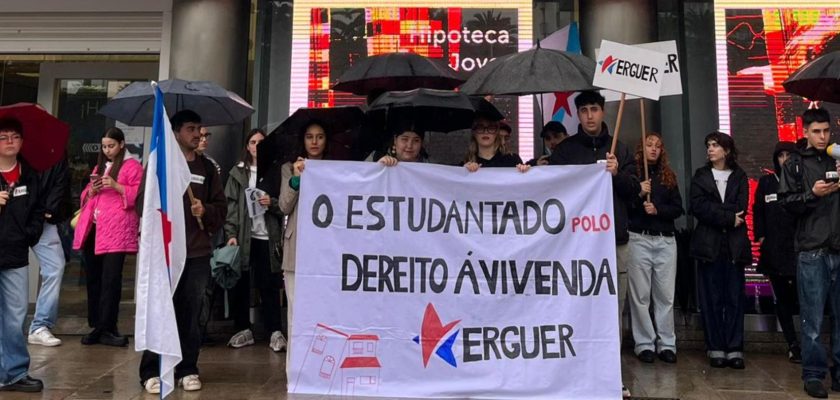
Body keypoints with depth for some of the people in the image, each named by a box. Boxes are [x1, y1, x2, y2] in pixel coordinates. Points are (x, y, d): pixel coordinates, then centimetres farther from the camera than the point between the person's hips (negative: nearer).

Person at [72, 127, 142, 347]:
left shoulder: (132, 165, 3)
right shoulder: (99, 167, 24)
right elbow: (85, 196, 25)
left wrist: (115, 186, -17)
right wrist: (92, 189, 3)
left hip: (116, 230, -7)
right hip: (93, 228, 7)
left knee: (110, 279, -10)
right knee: (93, 278, 7)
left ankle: (106, 329, -6)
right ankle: (96, 326, 15)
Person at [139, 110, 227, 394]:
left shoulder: (207, 168, 12)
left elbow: (221, 207, 12)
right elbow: (143, 203, 1)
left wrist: (205, 211, -8)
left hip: (197, 253, 3)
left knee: (191, 315, 7)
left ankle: (187, 369, 17)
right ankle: (151, 371, 10)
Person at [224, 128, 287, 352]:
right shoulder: (238, 172, 10)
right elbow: (230, 205, 4)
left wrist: (272, 203, -13)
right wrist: (231, 233, -5)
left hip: (268, 236, -1)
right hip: (243, 236, 2)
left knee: (269, 286, 0)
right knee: (241, 284, 5)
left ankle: (275, 332, 5)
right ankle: (244, 330, 17)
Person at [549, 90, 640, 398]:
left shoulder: (620, 149, 13)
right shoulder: (564, 150, 5)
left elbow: (634, 191, 10)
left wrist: (617, 174, -7)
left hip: (615, 240, 3)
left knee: (613, 311, 5)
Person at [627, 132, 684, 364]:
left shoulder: (668, 176, 15)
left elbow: (678, 208, 9)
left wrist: (657, 209, -8)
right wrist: (639, 195, -17)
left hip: (666, 240, 3)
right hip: (639, 239, -3)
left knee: (666, 295, 4)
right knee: (640, 295, 0)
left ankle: (667, 344, 12)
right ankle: (644, 344, 8)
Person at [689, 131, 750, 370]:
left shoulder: (739, 177, 13)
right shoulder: (700, 176, 12)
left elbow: (741, 208, -2)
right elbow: (697, 207, -3)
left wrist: (713, 213, -12)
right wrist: (728, 217, -10)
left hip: (734, 245, 0)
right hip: (708, 244, 0)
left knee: (734, 298, -1)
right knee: (711, 299, -1)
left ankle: (734, 350, 3)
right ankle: (716, 350, 3)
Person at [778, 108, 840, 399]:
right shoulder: (795, 164, 6)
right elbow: (788, 204, 0)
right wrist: (813, 193, -16)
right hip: (812, 251, -3)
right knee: (812, 318, -1)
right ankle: (813, 374, 7)